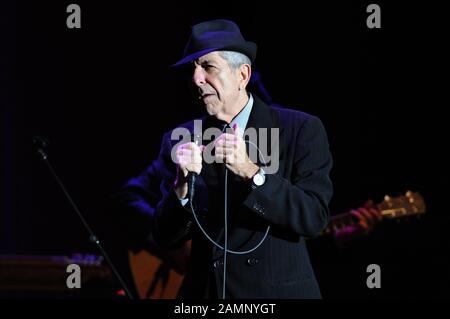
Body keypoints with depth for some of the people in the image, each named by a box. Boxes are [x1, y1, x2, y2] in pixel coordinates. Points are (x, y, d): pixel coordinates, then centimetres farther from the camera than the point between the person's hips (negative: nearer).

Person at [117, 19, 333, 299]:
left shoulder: (302, 130, -5)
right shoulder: (181, 139, 2)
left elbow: (315, 218, -15)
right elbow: (166, 239, -1)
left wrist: (251, 172, -24)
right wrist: (183, 184, -18)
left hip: (278, 291, -2)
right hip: (204, 291, 2)